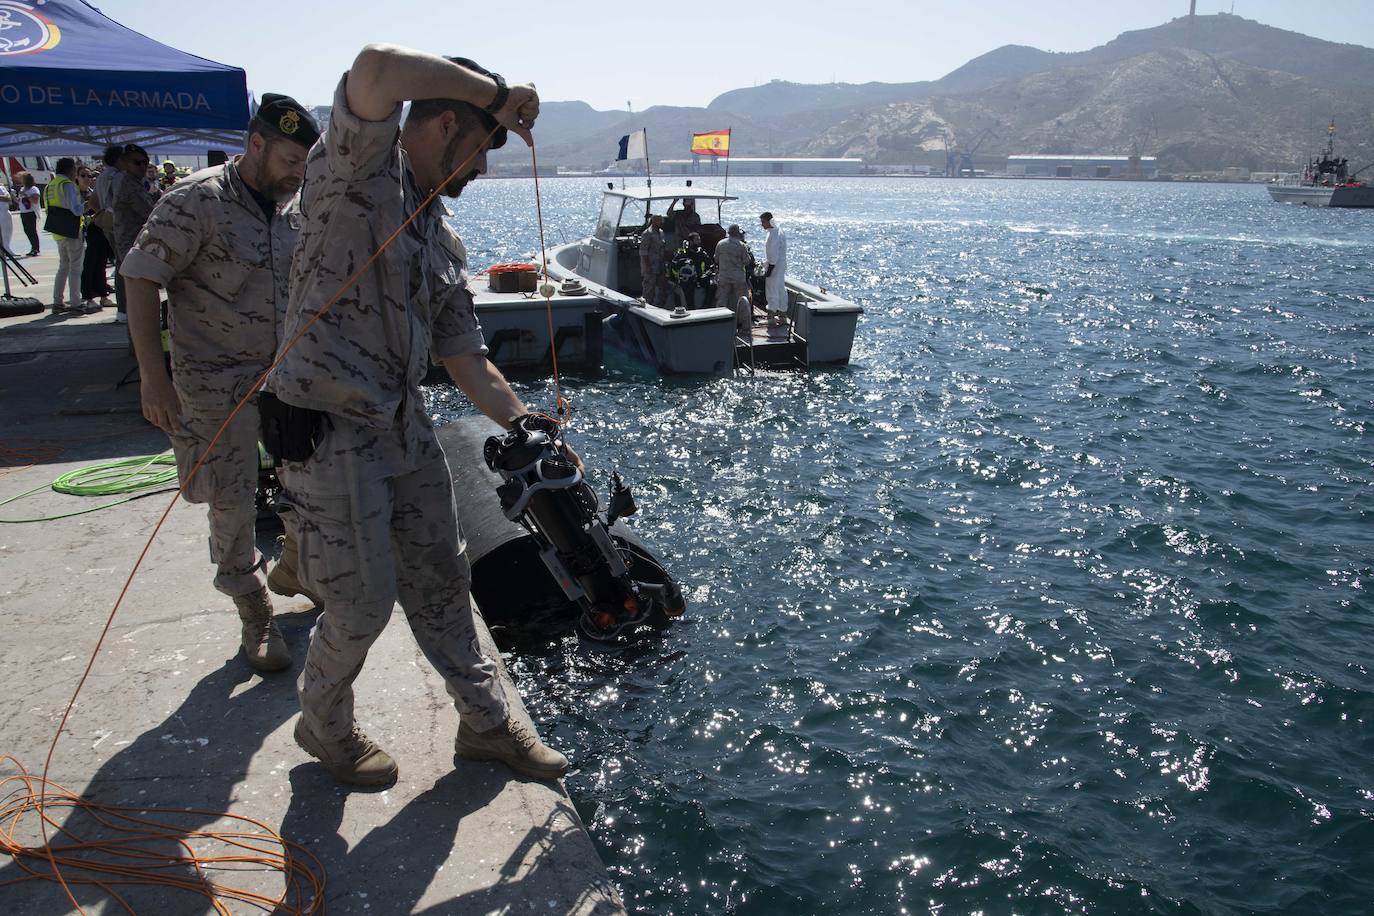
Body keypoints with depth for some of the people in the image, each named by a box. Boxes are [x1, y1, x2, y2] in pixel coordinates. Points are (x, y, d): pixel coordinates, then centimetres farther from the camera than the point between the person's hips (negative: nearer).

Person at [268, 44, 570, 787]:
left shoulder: (443, 240, 13)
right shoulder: (358, 169, -9)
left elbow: (466, 359, 14)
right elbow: (375, 68, -30)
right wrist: (494, 92, -20)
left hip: (404, 424, 8)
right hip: (327, 429, -8)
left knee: (440, 584, 16)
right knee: (362, 603, 4)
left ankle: (486, 723, 32)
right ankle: (324, 727, 32)